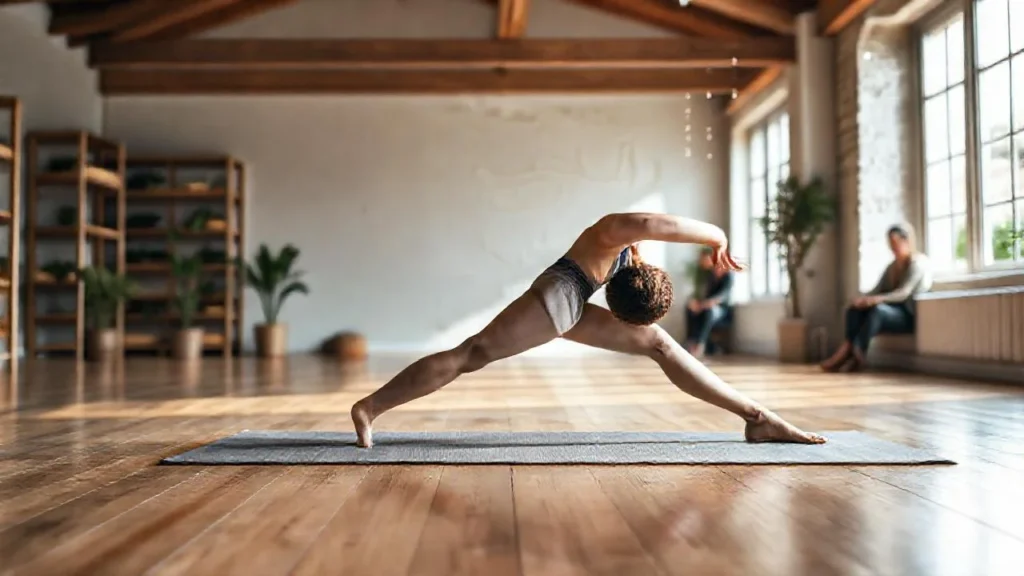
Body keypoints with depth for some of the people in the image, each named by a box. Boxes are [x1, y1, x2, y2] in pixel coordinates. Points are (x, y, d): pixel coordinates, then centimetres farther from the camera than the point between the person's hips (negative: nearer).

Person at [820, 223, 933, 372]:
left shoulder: (919, 262, -6)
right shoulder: (892, 266, 17)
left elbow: (904, 293, -20)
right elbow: (877, 289, 6)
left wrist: (878, 299, -38)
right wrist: (863, 298, -18)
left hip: (910, 316, -7)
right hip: (893, 311, 7)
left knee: (877, 309, -37)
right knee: (855, 308, -19)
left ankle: (856, 357, -42)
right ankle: (847, 350, -39)